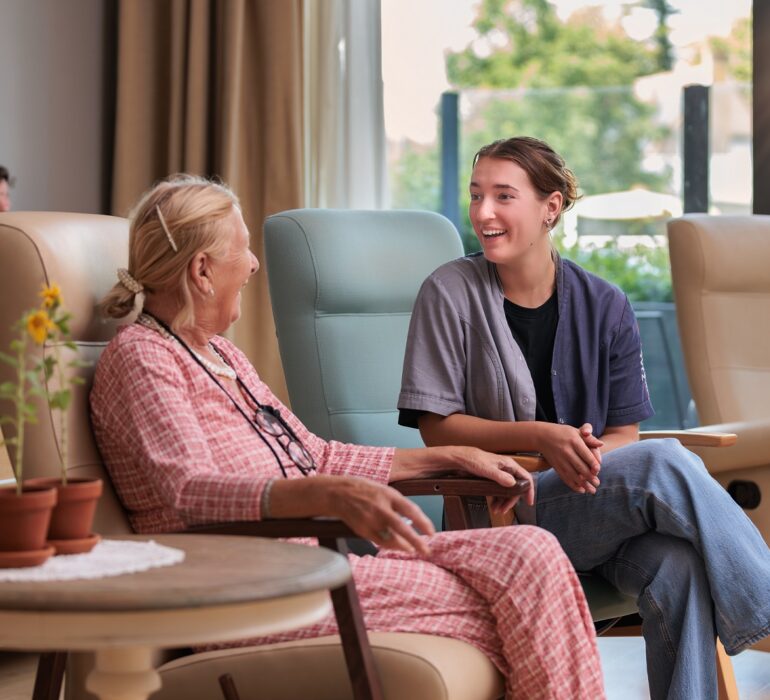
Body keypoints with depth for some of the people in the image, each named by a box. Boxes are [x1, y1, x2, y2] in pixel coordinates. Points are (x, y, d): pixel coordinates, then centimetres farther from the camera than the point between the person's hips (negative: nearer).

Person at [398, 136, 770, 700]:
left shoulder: (605, 307, 8)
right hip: (503, 512, -3)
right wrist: (541, 437, -17)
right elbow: (437, 427, -3)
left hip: (595, 503, 3)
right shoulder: (451, 294, -1)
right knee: (665, 462, -30)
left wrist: (589, 454, -17)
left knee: (678, 564, -33)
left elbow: (624, 435, 8)